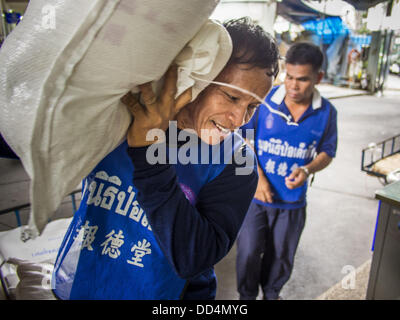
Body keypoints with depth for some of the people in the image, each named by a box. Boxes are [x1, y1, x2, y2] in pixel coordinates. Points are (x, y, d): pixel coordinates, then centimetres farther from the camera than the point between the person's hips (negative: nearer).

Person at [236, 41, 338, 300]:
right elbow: (244, 138, -5)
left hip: (292, 201, 2)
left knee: (281, 256, 19)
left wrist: (308, 169, -17)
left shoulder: (327, 112, -4)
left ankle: (271, 293, 48)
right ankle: (247, 296, 35)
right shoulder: (265, 99, -11)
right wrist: (258, 178, -13)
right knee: (248, 252, 5)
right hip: (256, 193, -1)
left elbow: (327, 153, 5)